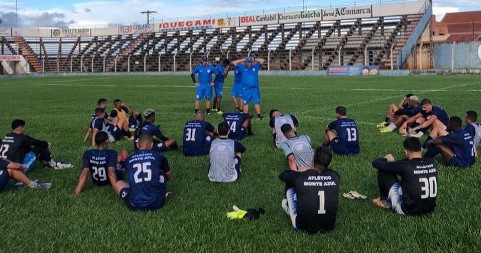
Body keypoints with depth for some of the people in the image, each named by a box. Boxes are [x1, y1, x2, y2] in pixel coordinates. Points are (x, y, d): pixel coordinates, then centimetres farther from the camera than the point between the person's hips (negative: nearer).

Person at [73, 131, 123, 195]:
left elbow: (84, 173, -23)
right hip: (111, 183, -3)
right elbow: (111, 173, -36)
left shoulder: (87, 154, -17)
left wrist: (76, 193, -23)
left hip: (96, 183, 4)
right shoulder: (111, 153, -28)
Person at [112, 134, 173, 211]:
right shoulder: (158, 156, 7)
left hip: (135, 205, 0)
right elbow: (170, 178, 27)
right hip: (157, 203, 0)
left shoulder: (129, 159, 11)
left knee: (118, 183, 25)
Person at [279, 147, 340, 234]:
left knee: (290, 187, 13)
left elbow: (282, 175, 8)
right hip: (329, 227, 2)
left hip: (304, 227, -2)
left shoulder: (300, 177, -16)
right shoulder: (335, 177, -9)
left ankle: (290, 210, 41)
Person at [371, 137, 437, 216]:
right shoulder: (432, 163, -5)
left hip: (407, 210, -6)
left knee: (383, 169, 1)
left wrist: (386, 159, 13)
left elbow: (375, 163, -10)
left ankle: (384, 199, 24)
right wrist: (394, 163, 27)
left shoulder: (405, 166, -21)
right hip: (430, 209, 6)